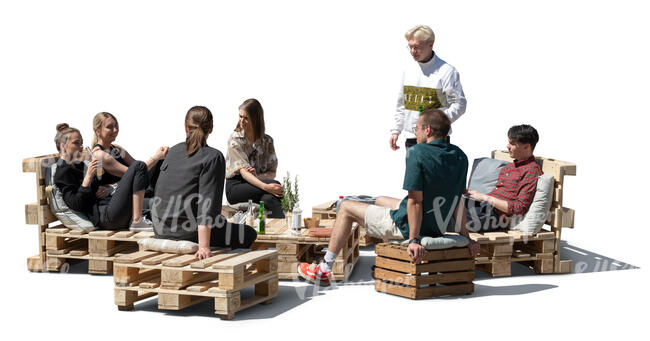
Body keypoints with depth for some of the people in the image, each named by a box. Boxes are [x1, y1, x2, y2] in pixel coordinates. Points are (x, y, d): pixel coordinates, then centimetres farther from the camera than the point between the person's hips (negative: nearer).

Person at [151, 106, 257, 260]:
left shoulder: (173, 151, 9)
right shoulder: (213, 157, -10)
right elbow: (208, 201, -19)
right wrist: (204, 246, -25)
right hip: (187, 231, -7)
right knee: (249, 234, 9)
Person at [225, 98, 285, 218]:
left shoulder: (267, 141, 8)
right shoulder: (235, 139, -5)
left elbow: (272, 172, 5)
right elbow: (243, 171, -18)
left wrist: (257, 176, -19)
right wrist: (265, 186, -35)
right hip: (236, 187, -4)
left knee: (269, 198, -35)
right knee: (276, 185, -30)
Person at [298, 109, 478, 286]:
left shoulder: (417, 153, -21)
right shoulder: (460, 156, 0)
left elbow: (416, 201, -24)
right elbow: (458, 200, 4)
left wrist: (413, 240, -21)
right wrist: (465, 236, 11)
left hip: (406, 226, -8)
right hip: (437, 229, 8)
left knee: (346, 208, 11)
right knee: (380, 201, 32)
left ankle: (324, 271, 16)